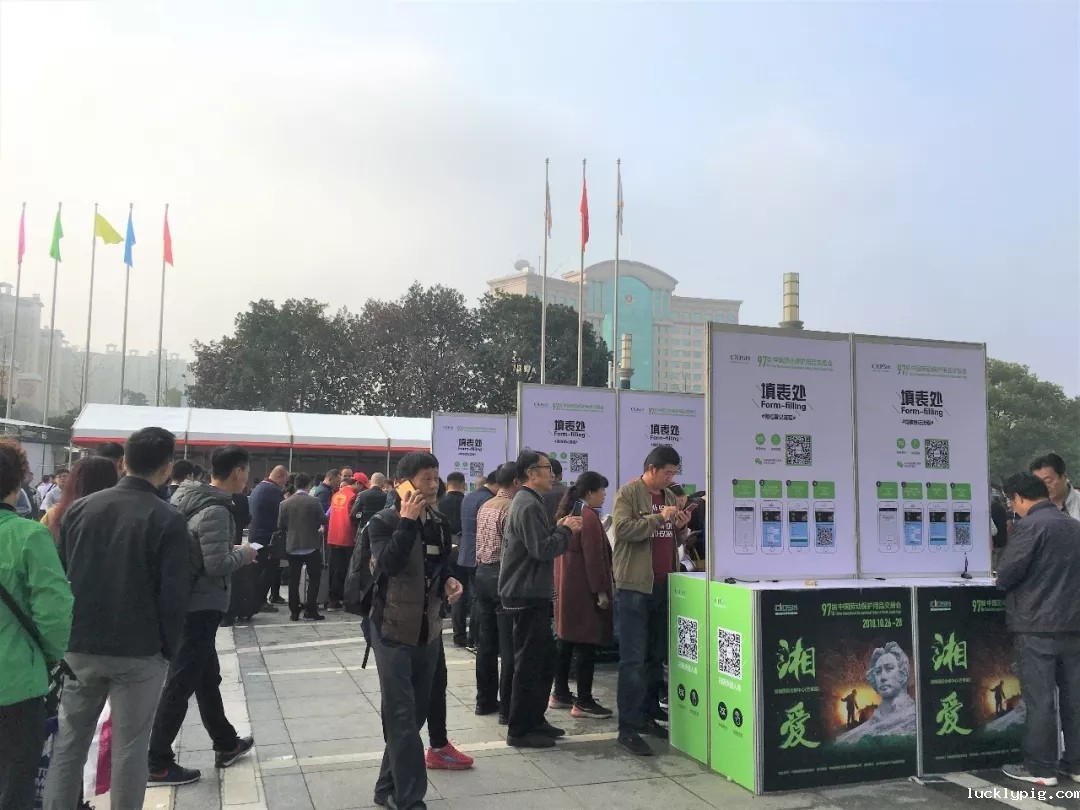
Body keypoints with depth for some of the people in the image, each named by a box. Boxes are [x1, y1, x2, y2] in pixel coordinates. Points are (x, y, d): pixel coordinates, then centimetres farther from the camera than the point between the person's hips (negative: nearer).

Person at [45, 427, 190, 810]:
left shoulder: (79, 508, 3)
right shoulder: (168, 520, -12)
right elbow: (173, 595, -12)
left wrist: (65, 637, 16)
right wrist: (169, 649, 1)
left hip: (80, 646, 4)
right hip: (139, 651, -4)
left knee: (69, 741, 15)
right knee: (129, 746, 5)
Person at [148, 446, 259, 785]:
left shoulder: (190, 497, 7)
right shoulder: (215, 510, -21)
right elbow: (217, 565, -26)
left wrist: (233, 551, 10)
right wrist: (244, 555, -8)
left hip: (187, 602, 10)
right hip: (201, 606, -10)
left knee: (207, 677, 20)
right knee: (180, 684, 0)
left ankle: (226, 744, 34)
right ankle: (158, 764, 10)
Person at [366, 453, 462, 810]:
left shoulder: (440, 524, 7)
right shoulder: (383, 522, -11)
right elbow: (387, 565, -29)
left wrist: (450, 583, -2)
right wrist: (407, 521, -29)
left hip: (429, 630, 6)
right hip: (393, 630, -6)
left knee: (417, 713, 13)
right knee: (401, 717, -6)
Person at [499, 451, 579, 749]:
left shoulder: (527, 502, 17)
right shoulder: (529, 505, -17)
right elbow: (542, 550, -23)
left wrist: (559, 528, 9)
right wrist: (566, 530, -10)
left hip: (532, 594, 11)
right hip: (527, 596, -11)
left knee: (545, 657, 17)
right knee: (530, 663, -3)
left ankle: (534, 720, 26)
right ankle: (519, 731, 6)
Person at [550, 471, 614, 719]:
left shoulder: (567, 513, 14)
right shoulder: (589, 516, -15)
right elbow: (594, 557, -19)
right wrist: (601, 590, -17)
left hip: (565, 586, 10)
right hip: (584, 589, -10)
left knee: (565, 640, 15)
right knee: (586, 644, -5)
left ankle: (560, 694, 22)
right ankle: (583, 702, -1)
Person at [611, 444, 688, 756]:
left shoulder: (669, 496, 15)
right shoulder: (628, 493, -6)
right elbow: (622, 529, -20)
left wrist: (680, 528, 2)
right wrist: (658, 517, -19)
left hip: (663, 585, 7)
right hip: (634, 585, -7)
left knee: (657, 656, 14)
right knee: (633, 659, -6)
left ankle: (649, 715, 26)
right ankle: (628, 728, -2)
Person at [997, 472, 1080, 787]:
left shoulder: (1029, 525, -12)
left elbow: (1006, 574, -13)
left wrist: (1004, 581, 7)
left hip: (1038, 625, -7)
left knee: (1040, 699, -1)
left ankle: (1040, 768, 6)